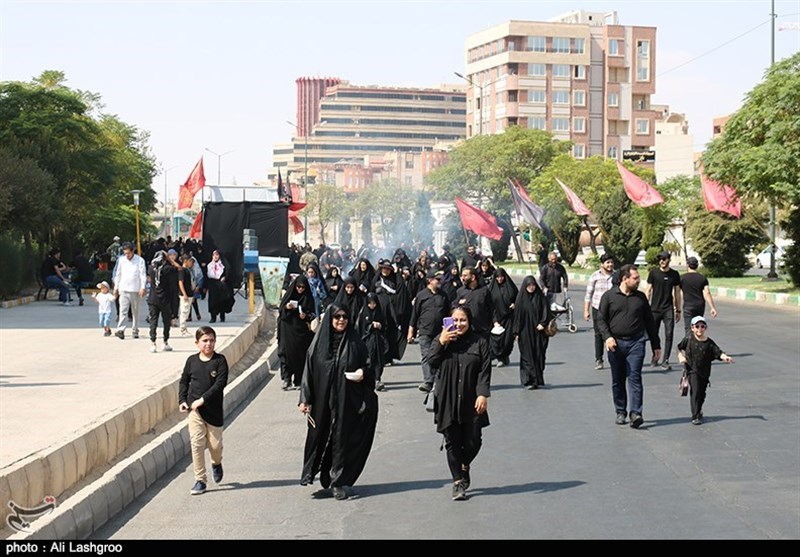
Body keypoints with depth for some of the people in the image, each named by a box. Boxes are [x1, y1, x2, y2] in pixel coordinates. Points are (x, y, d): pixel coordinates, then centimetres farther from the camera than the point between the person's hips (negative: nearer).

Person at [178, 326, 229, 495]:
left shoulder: (220, 360, -7)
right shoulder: (192, 360, 2)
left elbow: (220, 383, -15)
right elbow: (184, 381, 13)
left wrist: (202, 399, -21)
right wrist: (182, 400, 0)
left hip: (214, 410, -1)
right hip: (194, 409, 1)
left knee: (215, 444, 7)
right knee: (197, 443, -5)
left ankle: (216, 463, 41)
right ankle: (200, 480, 3)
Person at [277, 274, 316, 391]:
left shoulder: (308, 298, 3)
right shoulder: (289, 294, 3)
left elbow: (312, 314, 7)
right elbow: (280, 310, 4)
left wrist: (306, 316, -14)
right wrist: (286, 307, -17)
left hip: (302, 330, 0)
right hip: (288, 328, 0)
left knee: (300, 354, 0)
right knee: (287, 352, -8)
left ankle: (299, 380, 10)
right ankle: (286, 379, -5)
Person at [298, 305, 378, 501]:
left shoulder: (355, 343, 2)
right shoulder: (319, 343, 1)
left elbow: (367, 365, 9)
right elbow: (309, 371, 2)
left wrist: (363, 372, -14)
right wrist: (305, 399, -3)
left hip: (347, 401, -1)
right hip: (322, 401, 1)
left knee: (342, 439, 0)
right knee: (320, 436, 5)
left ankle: (338, 483, 7)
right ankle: (326, 477, 22)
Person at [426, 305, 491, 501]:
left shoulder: (480, 342, 0)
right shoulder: (443, 340, 6)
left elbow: (485, 371, -4)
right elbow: (431, 362, -4)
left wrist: (483, 394, -14)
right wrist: (441, 343, -16)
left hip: (471, 401, -1)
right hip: (448, 401, 1)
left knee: (473, 441, 3)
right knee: (452, 442, 2)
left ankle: (464, 466, 35)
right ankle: (458, 482, 13)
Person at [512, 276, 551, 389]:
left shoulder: (540, 297, 3)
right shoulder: (521, 298, 2)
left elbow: (546, 311, 0)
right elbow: (517, 315, 2)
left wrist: (543, 323, -15)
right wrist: (516, 332, -1)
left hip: (538, 331, 1)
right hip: (525, 332, -1)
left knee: (539, 355, 2)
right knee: (527, 355, -3)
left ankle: (538, 379, 10)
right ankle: (529, 381, -3)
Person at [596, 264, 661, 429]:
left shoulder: (641, 297, 10)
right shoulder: (609, 296, 3)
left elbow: (649, 321, 15)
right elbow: (601, 319, 2)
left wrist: (655, 345, 15)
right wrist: (607, 337, -14)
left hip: (636, 343, 0)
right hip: (616, 343, 0)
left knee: (634, 377, -10)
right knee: (617, 381, 8)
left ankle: (636, 413, -14)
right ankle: (620, 412, 19)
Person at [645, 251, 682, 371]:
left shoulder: (675, 274, 6)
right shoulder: (653, 273, 1)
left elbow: (677, 292, 12)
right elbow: (648, 290, 3)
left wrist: (678, 310, 13)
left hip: (668, 309, 0)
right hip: (655, 308, 0)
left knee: (669, 334, -10)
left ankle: (665, 361, -9)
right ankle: (655, 357, 27)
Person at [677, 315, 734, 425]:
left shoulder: (709, 343, -3)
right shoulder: (689, 339, -4)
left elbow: (718, 352, -12)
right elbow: (679, 347, 10)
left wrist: (725, 357, -30)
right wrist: (681, 356, -5)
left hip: (704, 372, 3)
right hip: (692, 370, -3)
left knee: (702, 393, 12)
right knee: (695, 391, -13)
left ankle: (698, 410, 39)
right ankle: (695, 416, -11)